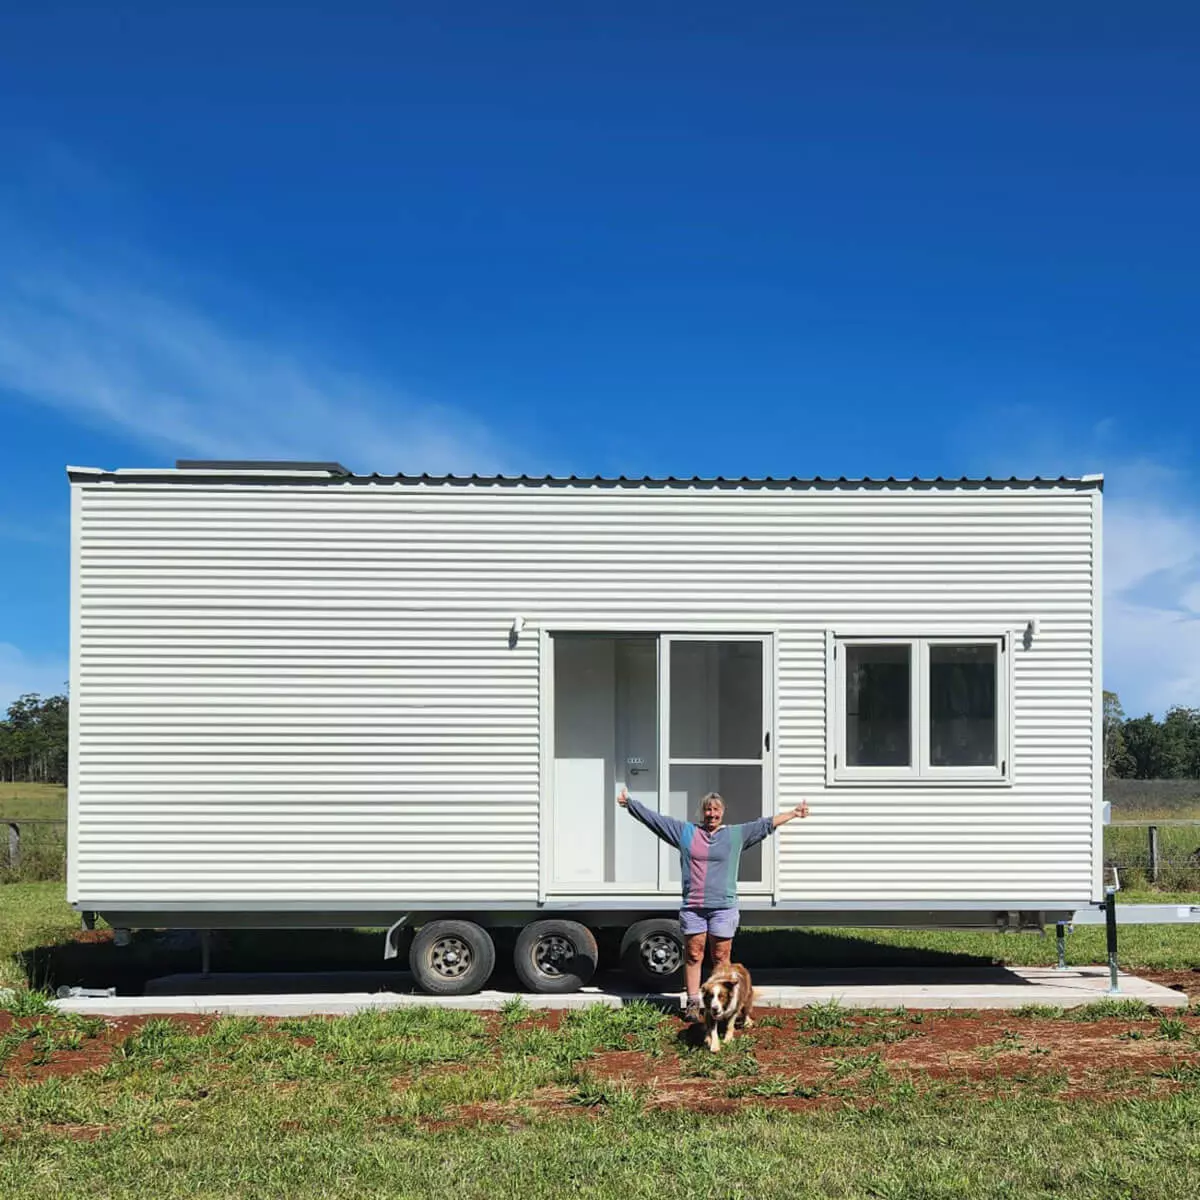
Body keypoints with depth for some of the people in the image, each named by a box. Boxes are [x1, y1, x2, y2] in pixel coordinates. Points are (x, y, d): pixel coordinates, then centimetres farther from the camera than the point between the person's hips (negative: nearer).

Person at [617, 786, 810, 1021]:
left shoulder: (736, 834, 9)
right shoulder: (685, 832, 10)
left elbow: (766, 824, 9)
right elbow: (654, 818, 12)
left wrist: (793, 814, 6)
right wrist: (630, 804, 13)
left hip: (723, 907, -1)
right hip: (692, 907, 1)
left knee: (721, 957, 2)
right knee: (692, 955, 5)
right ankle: (693, 1003, 13)